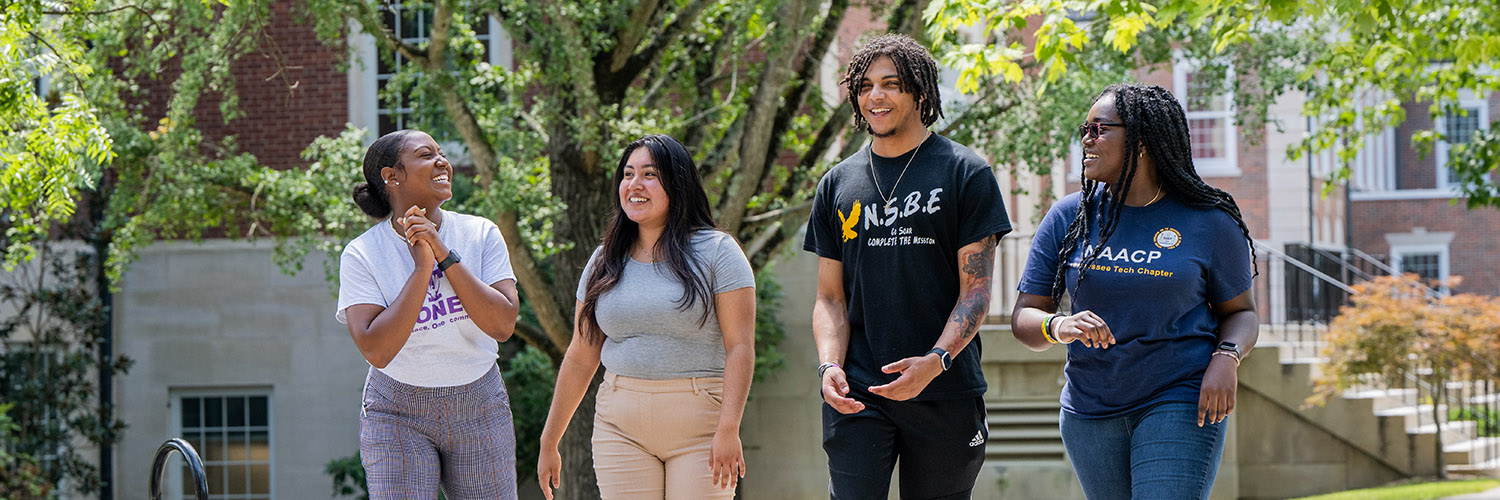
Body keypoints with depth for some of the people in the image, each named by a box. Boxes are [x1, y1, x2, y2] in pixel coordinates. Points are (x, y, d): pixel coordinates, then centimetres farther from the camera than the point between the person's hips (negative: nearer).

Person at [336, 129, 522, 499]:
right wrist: (422, 267, -21)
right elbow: (376, 351, -19)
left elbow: (503, 326, -13)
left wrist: (445, 255, -18)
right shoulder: (362, 254, -8)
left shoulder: (481, 234, -2)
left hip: (479, 408, 2)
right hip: (398, 413, -2)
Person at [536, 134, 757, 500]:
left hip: (699, 425, -3)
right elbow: (580, 359, 15)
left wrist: (728, 429, -18)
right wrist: (549, 443, 14)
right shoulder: (605, 261, 12)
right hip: (620, 425, 3)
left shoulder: (716, 252, -1)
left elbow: (740, 347, -7)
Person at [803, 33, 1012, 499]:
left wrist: (936, 361, -19)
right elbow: (831, 297, 12)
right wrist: (830, 365, -7)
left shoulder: (966, 174, 1)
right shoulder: (838, 184, 12)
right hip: (857, 391, 2)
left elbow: (976, 290, -4)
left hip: (946, 393, -2)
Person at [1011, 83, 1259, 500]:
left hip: (1181, 403, -4)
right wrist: (1058, 327, -20)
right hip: (1090, 413, 4)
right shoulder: (1068, 218, 3)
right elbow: (1024, 316, 3)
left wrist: (1226, 359, -13)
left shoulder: (1208, 221, -2)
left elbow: (1239, 311, 8)